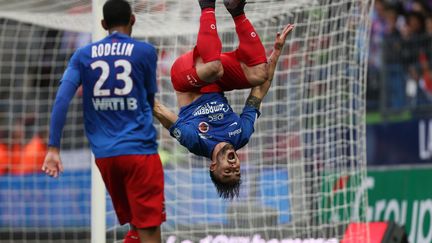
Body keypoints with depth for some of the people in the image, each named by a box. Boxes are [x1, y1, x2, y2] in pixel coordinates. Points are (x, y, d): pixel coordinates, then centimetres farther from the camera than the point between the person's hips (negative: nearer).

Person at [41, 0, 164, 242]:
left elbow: (62, 100, -2)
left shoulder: (83, 55, 8)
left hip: (104, 155, 4)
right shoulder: (145, 52, 2)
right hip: (139, 150, -4)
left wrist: (53, 148, -3)